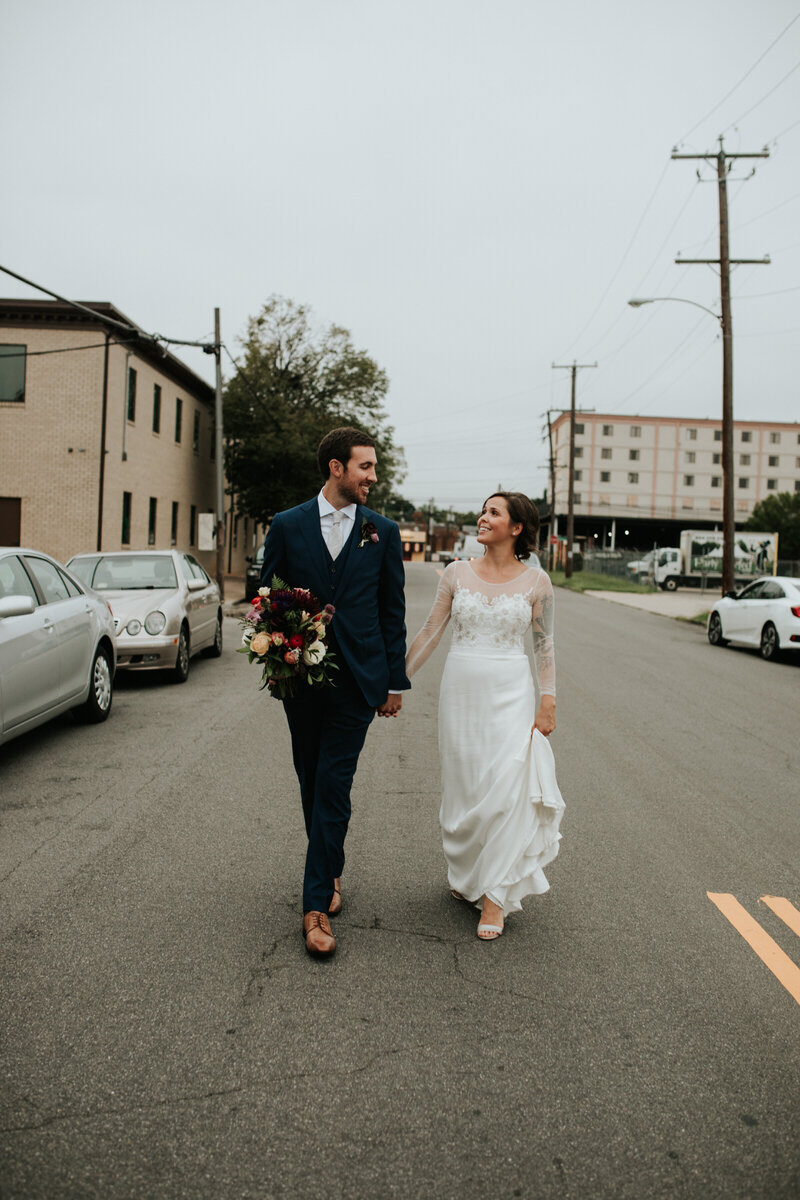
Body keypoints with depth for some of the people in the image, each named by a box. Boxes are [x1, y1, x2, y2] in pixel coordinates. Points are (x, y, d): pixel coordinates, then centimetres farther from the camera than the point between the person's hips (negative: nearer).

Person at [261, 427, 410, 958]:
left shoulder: (383, 531, 4)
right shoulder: (287, 526, 3)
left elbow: (392, 611, 6)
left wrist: (395, 681, 5)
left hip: (357, 679, -1)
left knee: (333, 787, -5)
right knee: (312, 783, 13)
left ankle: (317, 903, 2)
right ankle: (332, 871, 35)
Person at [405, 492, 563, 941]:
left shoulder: (536, 581, -1)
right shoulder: (457, 573, 3)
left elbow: (545, 644, 3)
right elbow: (430, 632, 6)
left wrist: (548, 700, -5)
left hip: (510, 693, -2)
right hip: (461, 688, 2)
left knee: (505, 790, -7)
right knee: (464, 789, 8)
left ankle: (495, 897, 4)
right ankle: (467, 876, 30)